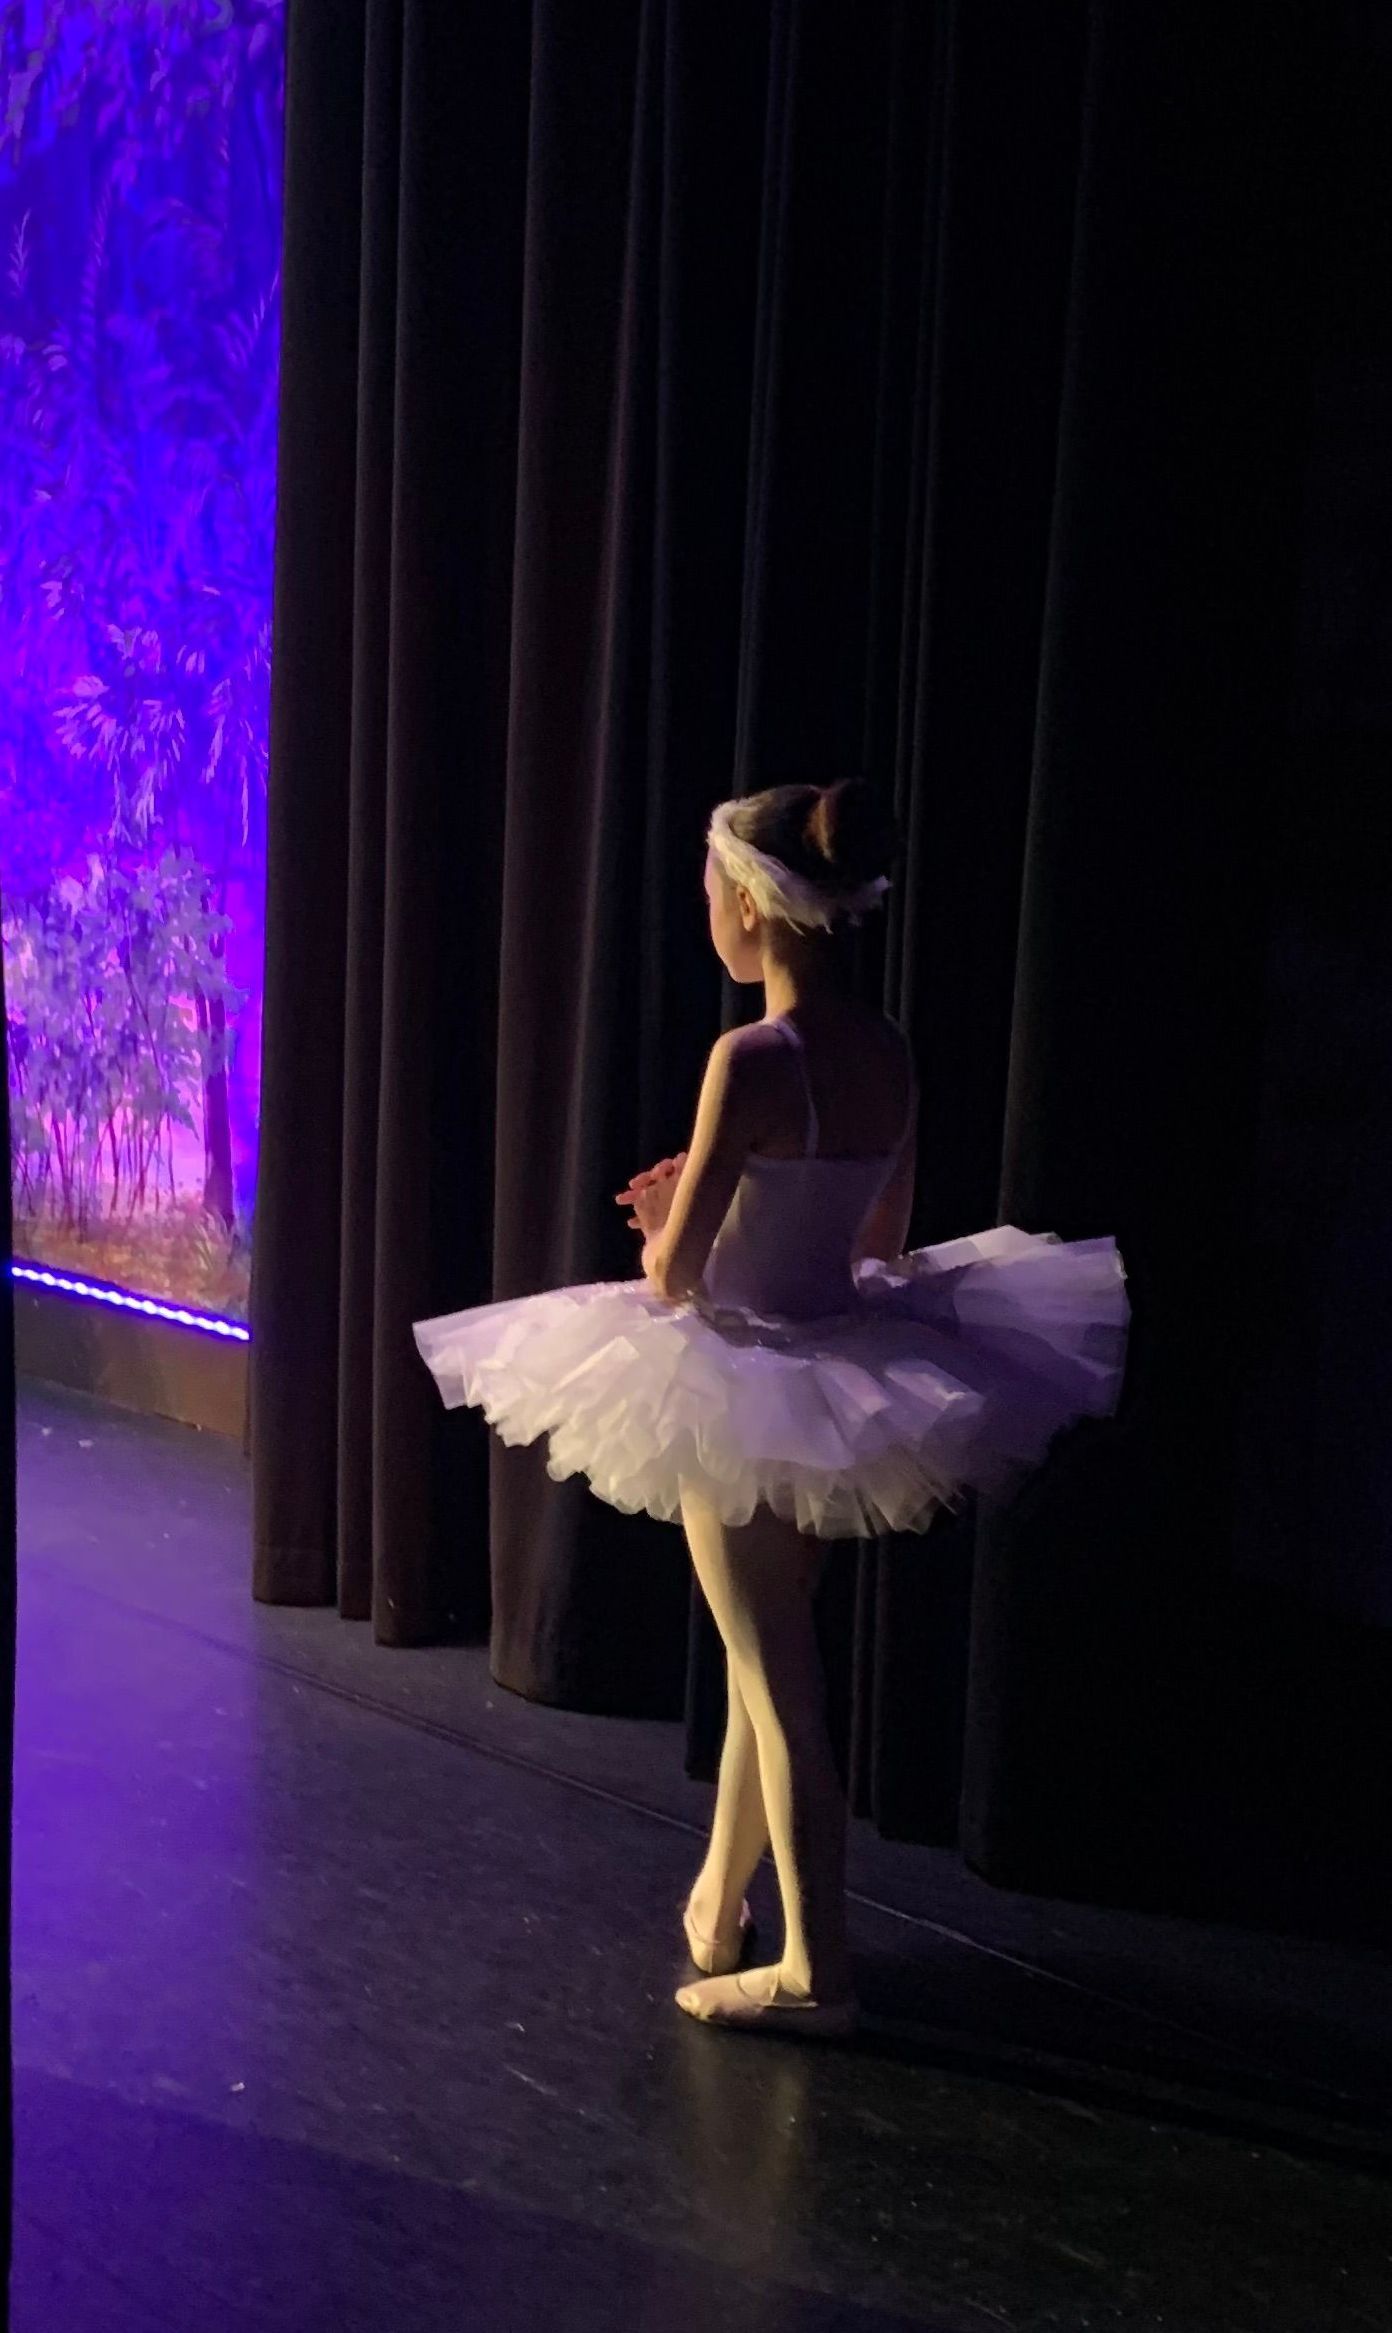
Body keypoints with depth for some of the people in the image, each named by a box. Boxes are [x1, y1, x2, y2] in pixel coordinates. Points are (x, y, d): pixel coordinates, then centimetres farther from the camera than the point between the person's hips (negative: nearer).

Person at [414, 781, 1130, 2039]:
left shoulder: (754, 1057, -23)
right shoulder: (890, 1052, 0)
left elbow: (673, 1271, -20)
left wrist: (665, 1235, 3)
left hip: (748, 1387, -8)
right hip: (848, 1369, 8)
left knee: (776, 1678, 5)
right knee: (766, 1654, 22)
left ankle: (815, 1971, 17)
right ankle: (718, 1906, 40)